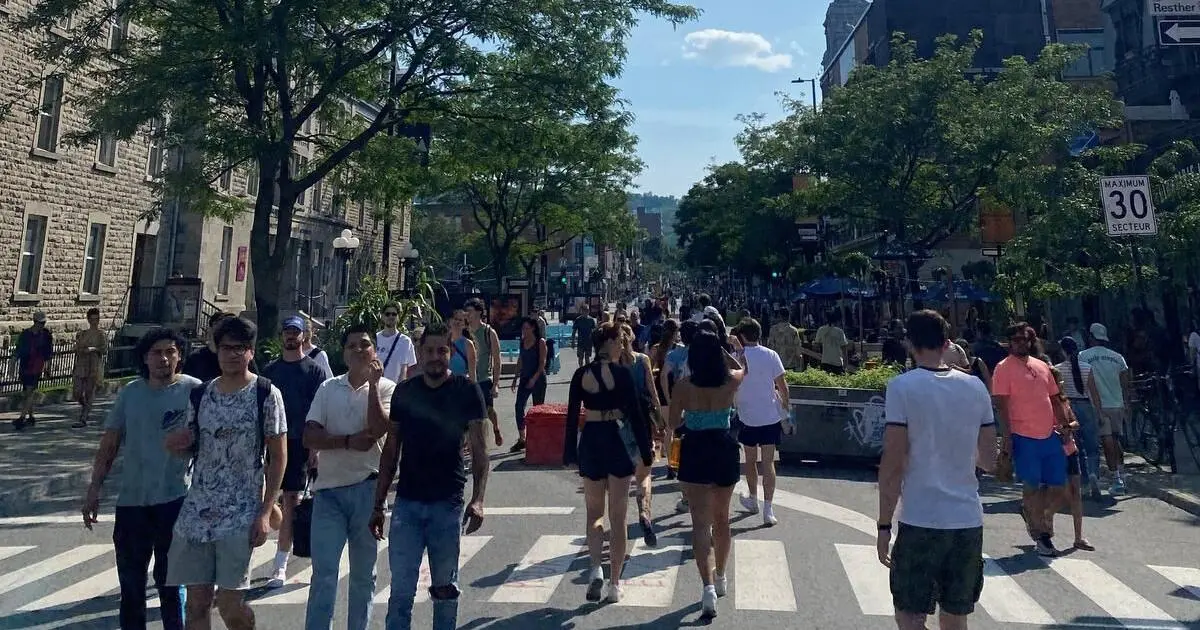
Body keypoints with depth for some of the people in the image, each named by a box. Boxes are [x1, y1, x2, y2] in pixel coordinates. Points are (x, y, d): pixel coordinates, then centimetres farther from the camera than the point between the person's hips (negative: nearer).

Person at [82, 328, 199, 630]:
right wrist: (94, 490, 6)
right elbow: (108, 445, 9)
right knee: (130, 577, 16)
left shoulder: (193, 390, -7)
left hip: (175, 498, -4)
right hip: (131, 499, 4)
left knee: (169, 578, 7)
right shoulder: (130, 393, 4)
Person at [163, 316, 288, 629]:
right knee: (197, 601, 8)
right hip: (196, 513, 4)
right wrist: (177, 445, -7)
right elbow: (191, 450, 18)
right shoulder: (200, 395, 7)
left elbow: (278, 457, -6)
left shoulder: (266, 394, -7)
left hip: (242, 515, -4)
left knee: (229, 603, -3)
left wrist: (265, 513, -11)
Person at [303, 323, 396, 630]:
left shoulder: (386, 388, -1)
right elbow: (310, 437, -3)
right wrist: (348, 441, -17)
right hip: (329, 489, 1)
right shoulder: (328, 389, 5)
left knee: (363, 574, 13)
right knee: (323, 573, 0)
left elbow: (377, 430, -17)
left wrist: (373, 383, -16)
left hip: (367, 488, -1)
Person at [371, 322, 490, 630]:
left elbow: (479, 450, -6)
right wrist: (378, 504, 7)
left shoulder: (466, 391, -4)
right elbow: (391, 450, 9)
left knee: (446, 588, 12)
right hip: (407, 503, 2)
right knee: (401, 589, 4)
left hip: (448, 503, -2)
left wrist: (477, 499, -18)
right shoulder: (404, 391, 5)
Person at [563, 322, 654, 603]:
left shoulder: (581, 374, 0)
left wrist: (570, 454, 9)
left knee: (594, 511, 18)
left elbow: (572, 416, 2)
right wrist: (645, 453, -2)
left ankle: (596, 569, -1)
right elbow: (635, 414, -9)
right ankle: (614, 584, 14)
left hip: (590, 441, 3)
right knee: (617, 516, 8)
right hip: (618, 442, -2)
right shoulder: (621, 373, -10)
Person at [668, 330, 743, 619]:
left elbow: (674, 422, 0)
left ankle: (708, 586, -17)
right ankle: (720, 577, 35)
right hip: (725, 449, 3)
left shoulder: (684, 386, -12)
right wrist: (719, 348, 19)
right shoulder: (731, 381, -5)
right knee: (721, 517, 19)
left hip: (695, 451, -3)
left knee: (701, 522, -2)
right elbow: (741, 368, 20)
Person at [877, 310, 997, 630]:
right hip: (969, 520, 5)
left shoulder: (902, 387, -9)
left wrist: (884, 525, -5)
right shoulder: (975, 387, 4)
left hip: (921, 521, -5)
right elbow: (989, 460, 10)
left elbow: (893, 464, -12)